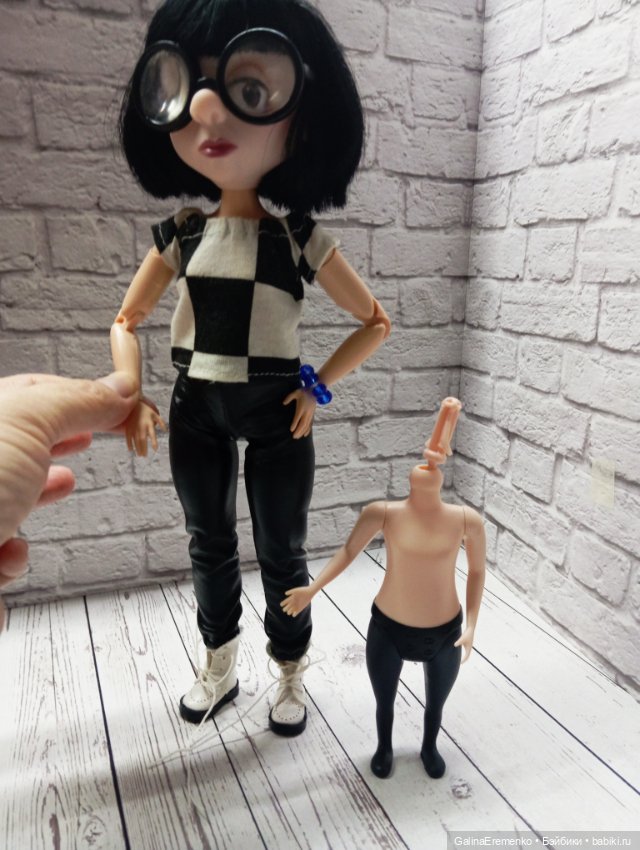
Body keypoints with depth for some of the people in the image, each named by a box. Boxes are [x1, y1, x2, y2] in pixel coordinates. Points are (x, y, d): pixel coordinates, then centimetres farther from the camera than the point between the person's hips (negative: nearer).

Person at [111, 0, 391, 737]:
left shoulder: (302, 242, -10)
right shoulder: (178, 235, -2)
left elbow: (376, 321, 0)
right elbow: (126, 321, 9)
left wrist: (320, 386, -8)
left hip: (276, 416, -3)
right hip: (195, 412, 4)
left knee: (281, 554, 10)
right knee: (209, 546, 17)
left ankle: (291, 676, 34)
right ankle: (219, 668, 40)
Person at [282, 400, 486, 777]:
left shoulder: (467, 520, -19)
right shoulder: (384, 514, -22)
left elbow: (477, 571, -4)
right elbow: (350, 550, -7)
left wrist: (471, 625, -9)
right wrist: (313, 589, -10)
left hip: (444, 632, 1)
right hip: (388, 629, 0)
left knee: (436, 703, 27)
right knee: (385, 701, 25)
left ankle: (430, 748, 62)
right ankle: (385, 748, 59)